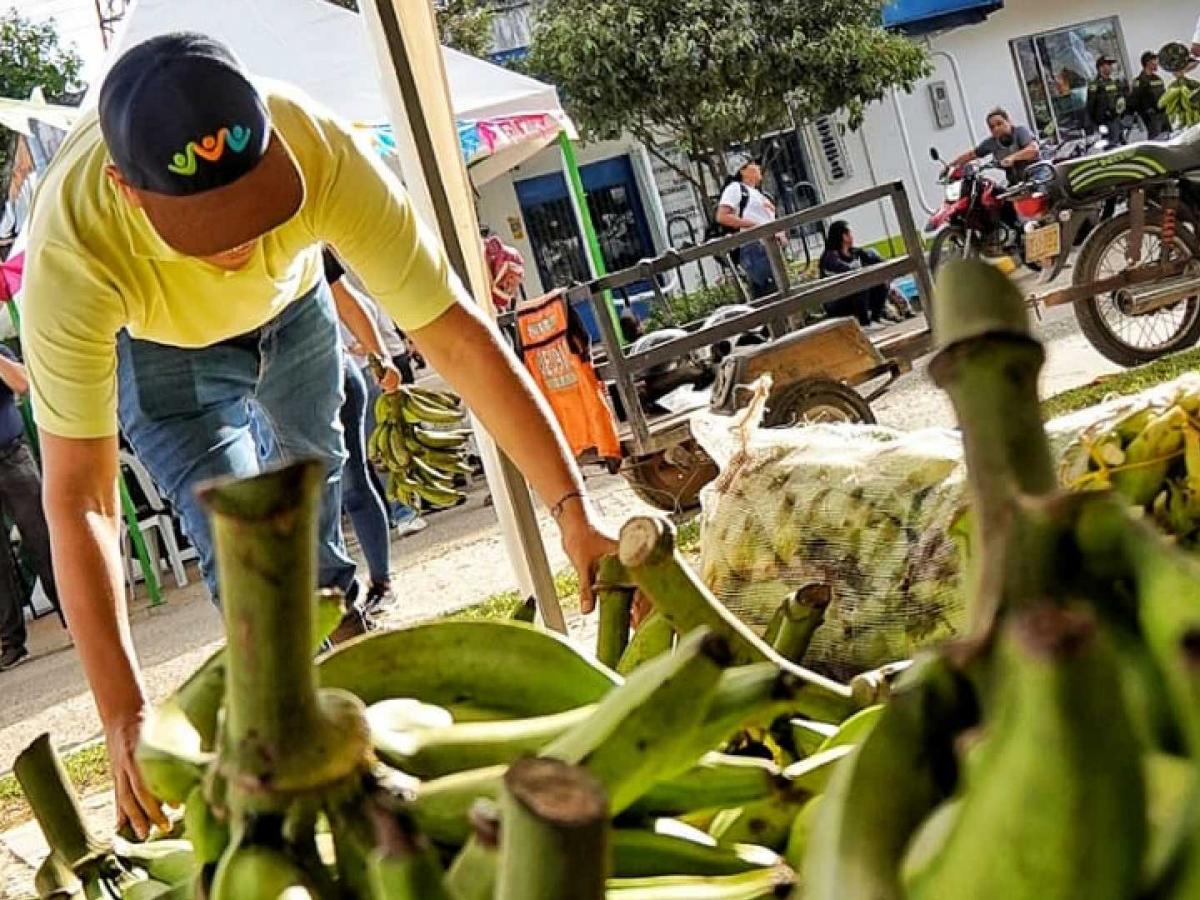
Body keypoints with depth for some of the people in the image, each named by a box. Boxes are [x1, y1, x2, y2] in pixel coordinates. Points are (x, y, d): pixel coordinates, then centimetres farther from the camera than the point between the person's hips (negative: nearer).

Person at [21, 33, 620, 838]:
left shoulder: (323, 152, -42)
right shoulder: (72, 253, -44)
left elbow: (456, 336, -38)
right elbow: (78, 499, -41)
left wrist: (574, 509, -42)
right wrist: (125, 715, -45)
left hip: (290, 306, 2)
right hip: (156, 345, -2)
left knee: (314, 522, 19)